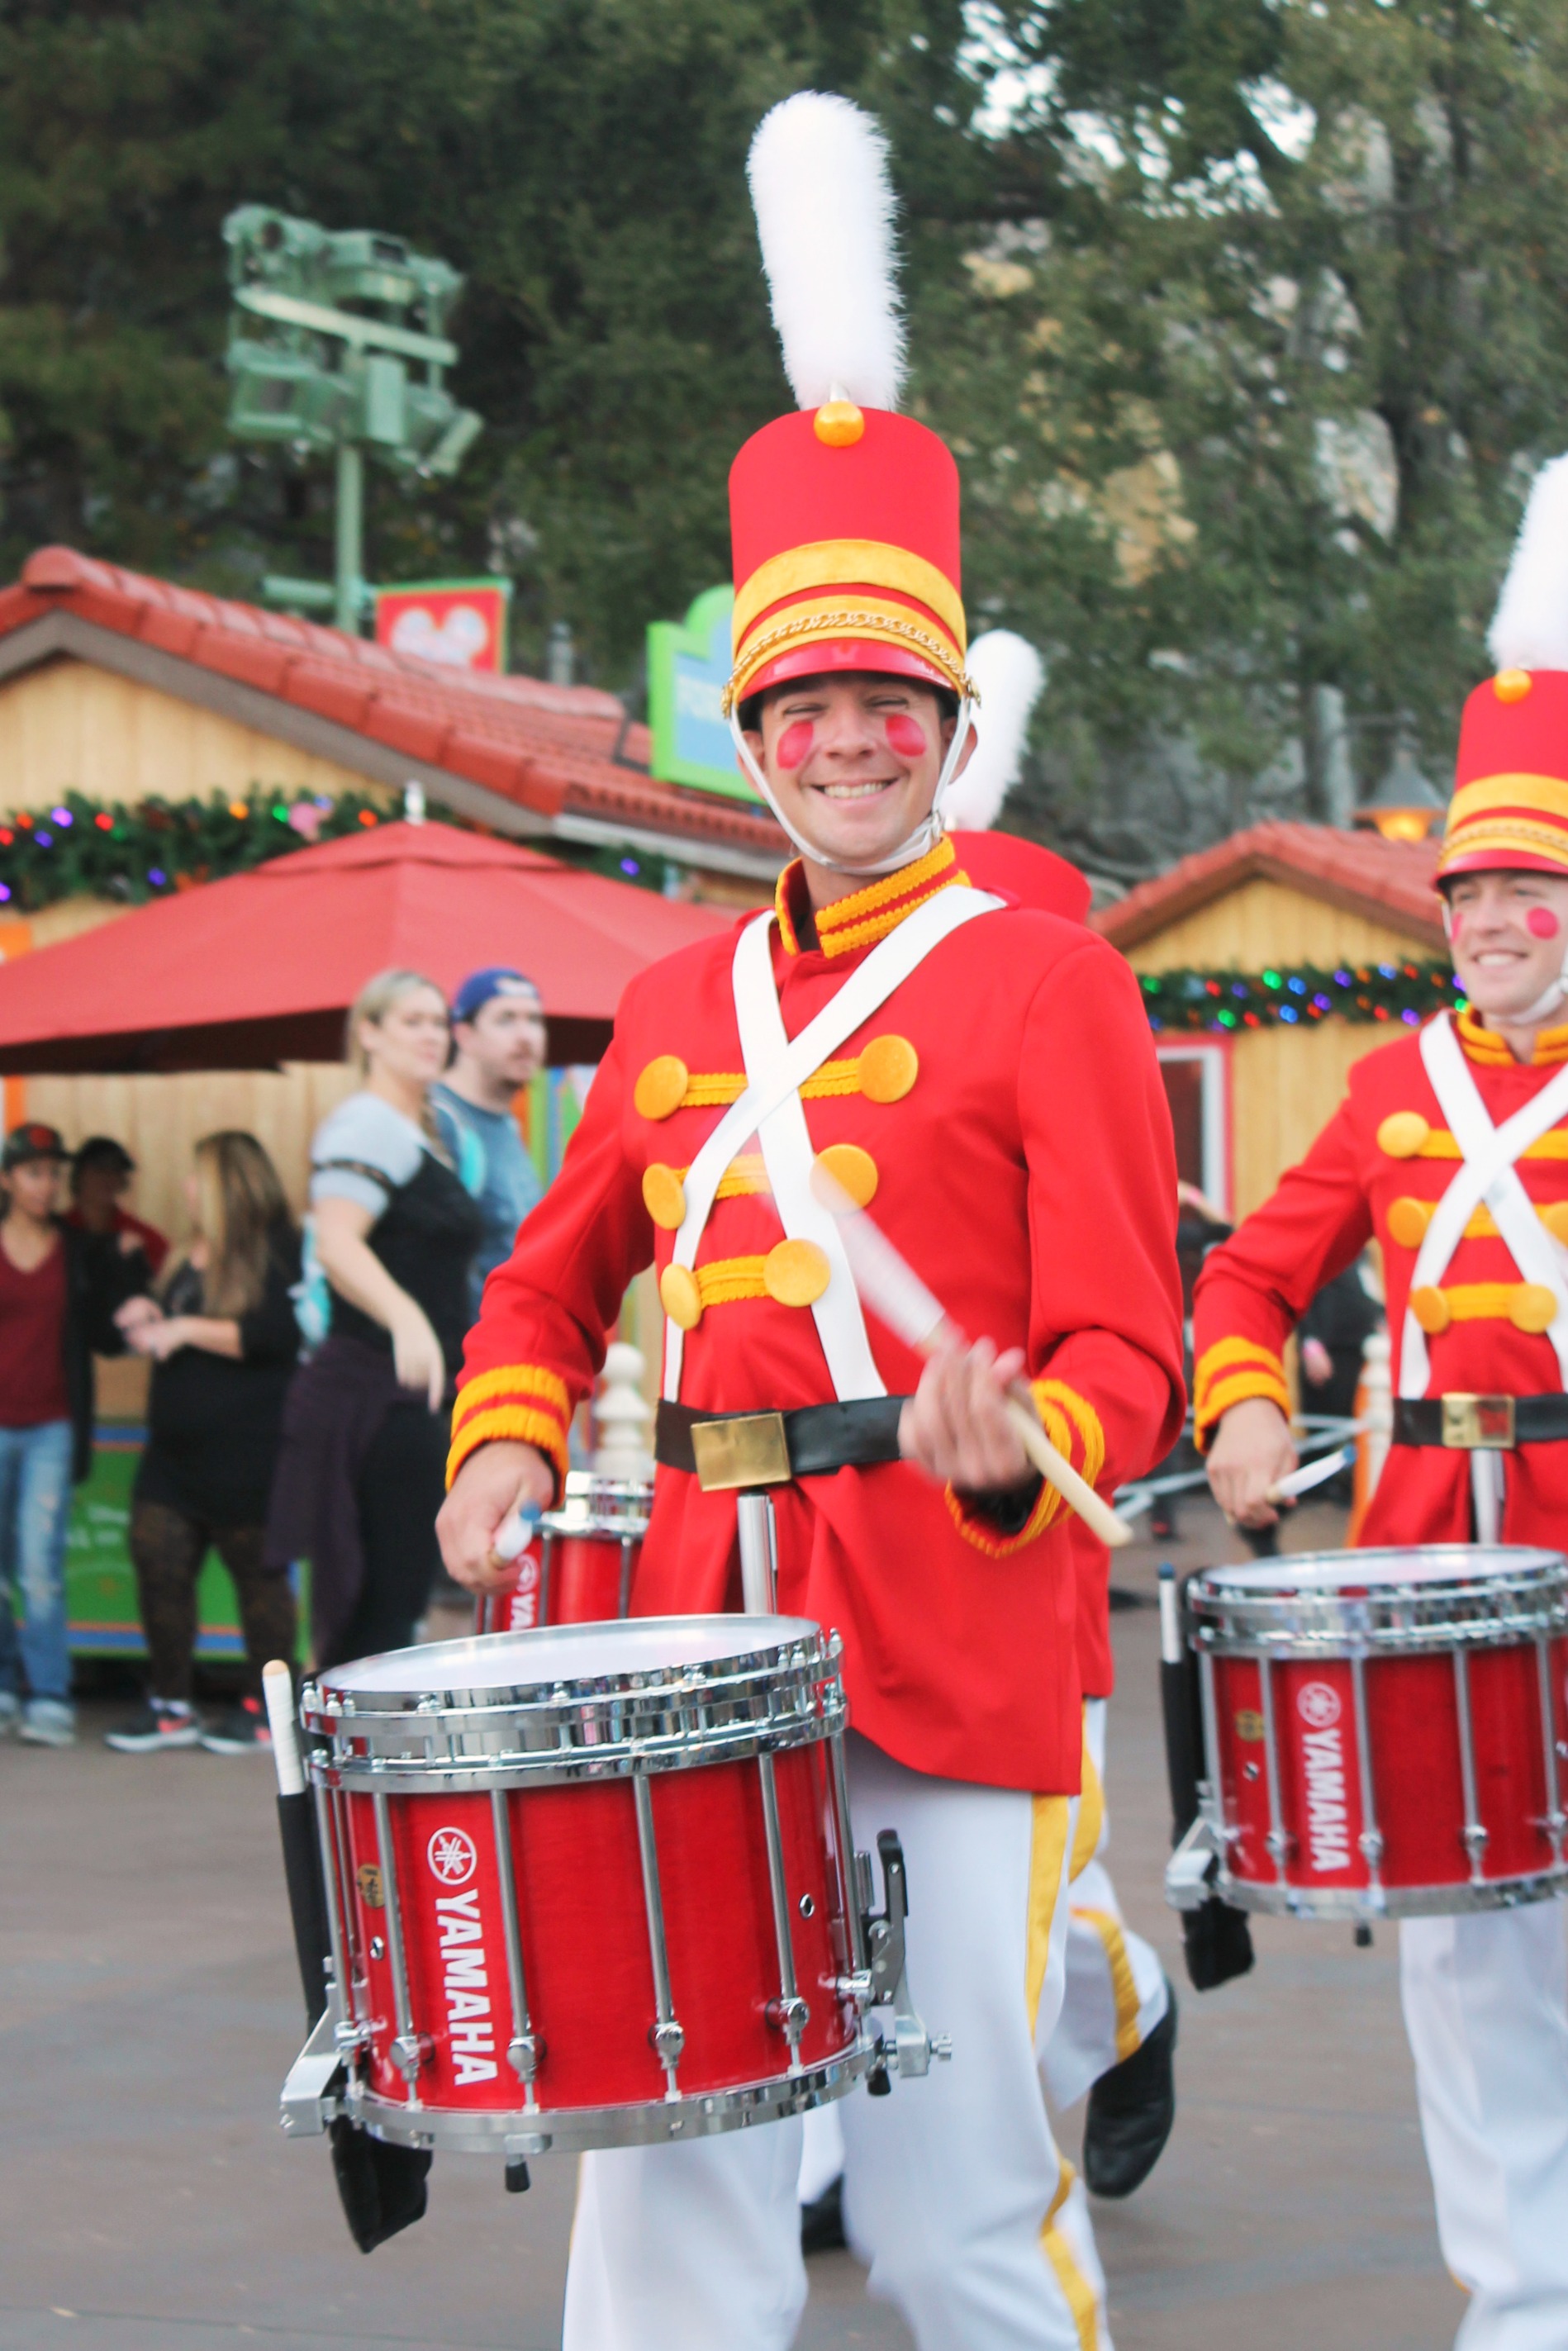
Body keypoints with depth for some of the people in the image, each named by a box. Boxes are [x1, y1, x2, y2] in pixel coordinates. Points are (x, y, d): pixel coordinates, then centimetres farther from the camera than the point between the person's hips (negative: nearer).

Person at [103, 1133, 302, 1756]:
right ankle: (170, 1706, 12)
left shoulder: (276, 1253, -9)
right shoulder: (193, 1259, 18)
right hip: (176, 1448, 8)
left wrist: (185, 1329, -19)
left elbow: (275, 1334, -23)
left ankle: (263, 1708, 12)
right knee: (158, 1564, 3)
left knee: (257, 1574, 1)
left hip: (244, 1453, -8)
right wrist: (149, 1320, 9)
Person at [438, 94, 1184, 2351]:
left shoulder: (1048, 978, -2)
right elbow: (553, 1279, 24)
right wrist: (507, 1450, 6)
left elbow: (1125, 1353, -7)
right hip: (704, 1621, 5)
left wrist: (1013, 1454, -27)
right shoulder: (680, 1000, 14)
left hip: (955, 1644, -4)